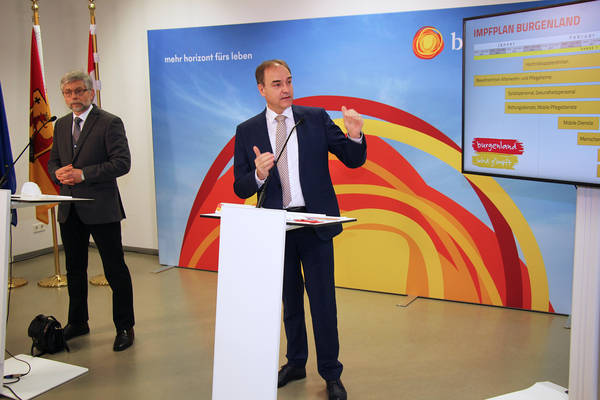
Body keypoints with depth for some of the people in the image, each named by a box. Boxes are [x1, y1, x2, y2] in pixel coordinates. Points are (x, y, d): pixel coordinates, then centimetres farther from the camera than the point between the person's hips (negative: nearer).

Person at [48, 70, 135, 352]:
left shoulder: (110, 123, -7)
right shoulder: (61, 125, 14)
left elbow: (122, 163, -14)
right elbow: (53, 160, 20)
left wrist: (83, 174, -20)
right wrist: (59, 174, -4)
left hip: (101, 209, -7)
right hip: (69, 210, 7)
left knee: (115, 270, 0)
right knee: (74, 270, 17)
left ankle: (125, 327, 11)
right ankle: (77, 323, 33)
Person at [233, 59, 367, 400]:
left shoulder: (316, 118, 0)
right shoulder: (247, 131, 2)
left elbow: (354, 160, -1)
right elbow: (240, 189, -1)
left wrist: (355, 136, -21)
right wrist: (258, 175, -22)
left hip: (315, 223, -2)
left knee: (323, 300, 2)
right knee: (290, 301, 17)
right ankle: (296, 363, 36)